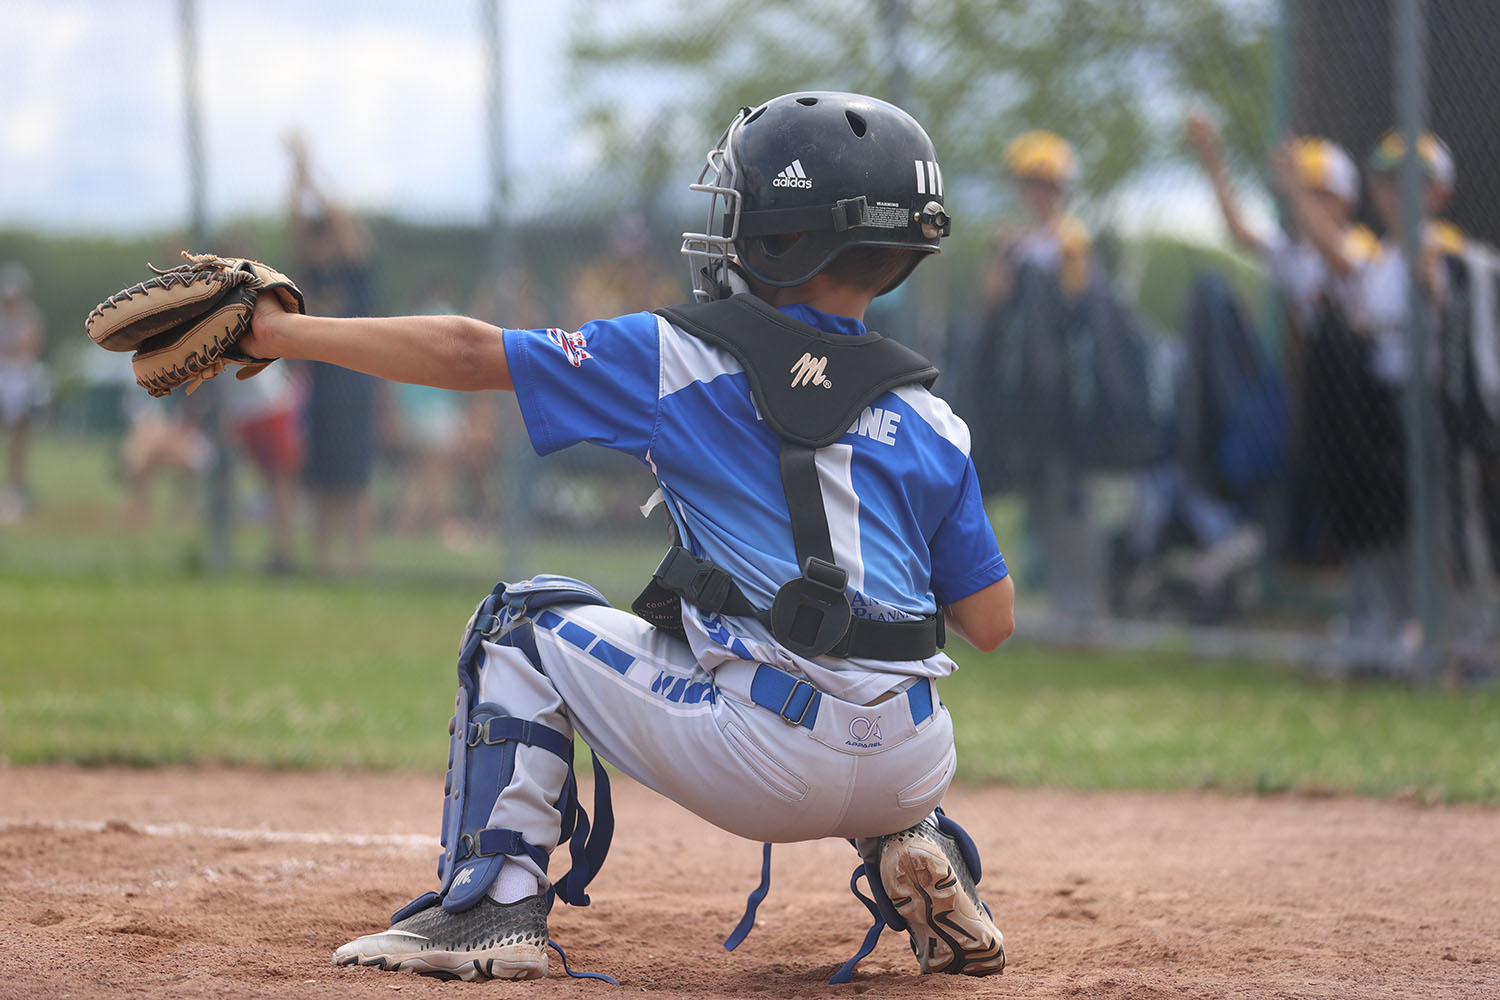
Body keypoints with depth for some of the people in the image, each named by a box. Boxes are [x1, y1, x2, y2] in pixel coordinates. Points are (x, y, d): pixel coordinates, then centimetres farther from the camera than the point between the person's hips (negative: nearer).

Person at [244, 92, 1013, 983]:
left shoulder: (683, 357, 1)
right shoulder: (931, 421, 10)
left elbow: (467, 354, 2)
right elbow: (992, 622, 10)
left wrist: (279, 331, 9)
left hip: (762, 761, -4)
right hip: (912, 772, 4)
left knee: (528, 622, 16)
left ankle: (496, 902, 7)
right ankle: (914, 853, 15)